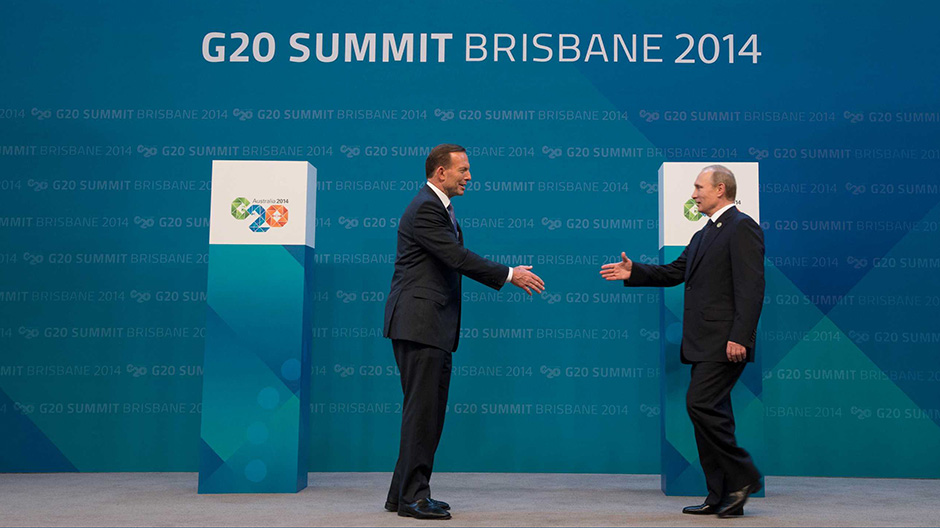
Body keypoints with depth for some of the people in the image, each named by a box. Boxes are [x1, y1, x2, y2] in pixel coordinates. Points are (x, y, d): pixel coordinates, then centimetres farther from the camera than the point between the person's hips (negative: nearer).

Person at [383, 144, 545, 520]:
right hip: (418, 323, -10)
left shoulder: (441, 208, 20)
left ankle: (403, 494, 18)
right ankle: (412, 496, 0)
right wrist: (510, 275, -13)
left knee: (430, 410, 11)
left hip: (434, 326, 10)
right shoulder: (425, 209, -13)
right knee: (421, 409, -7)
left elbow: (456, 261, 19)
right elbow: (458, 258, -19)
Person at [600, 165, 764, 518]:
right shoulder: (704, 234, 21)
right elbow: (675, 272, 22)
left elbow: (751, 287, -16)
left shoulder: (742, 227, -8)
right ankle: (721, 496, 15)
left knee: (701, 404, -15)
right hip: (704, 343, 10)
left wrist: (739, 337, -23)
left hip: (725, 342, -9)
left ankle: (742, 477, -1)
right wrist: (634, 272, 10)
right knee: (710, 413, 9)